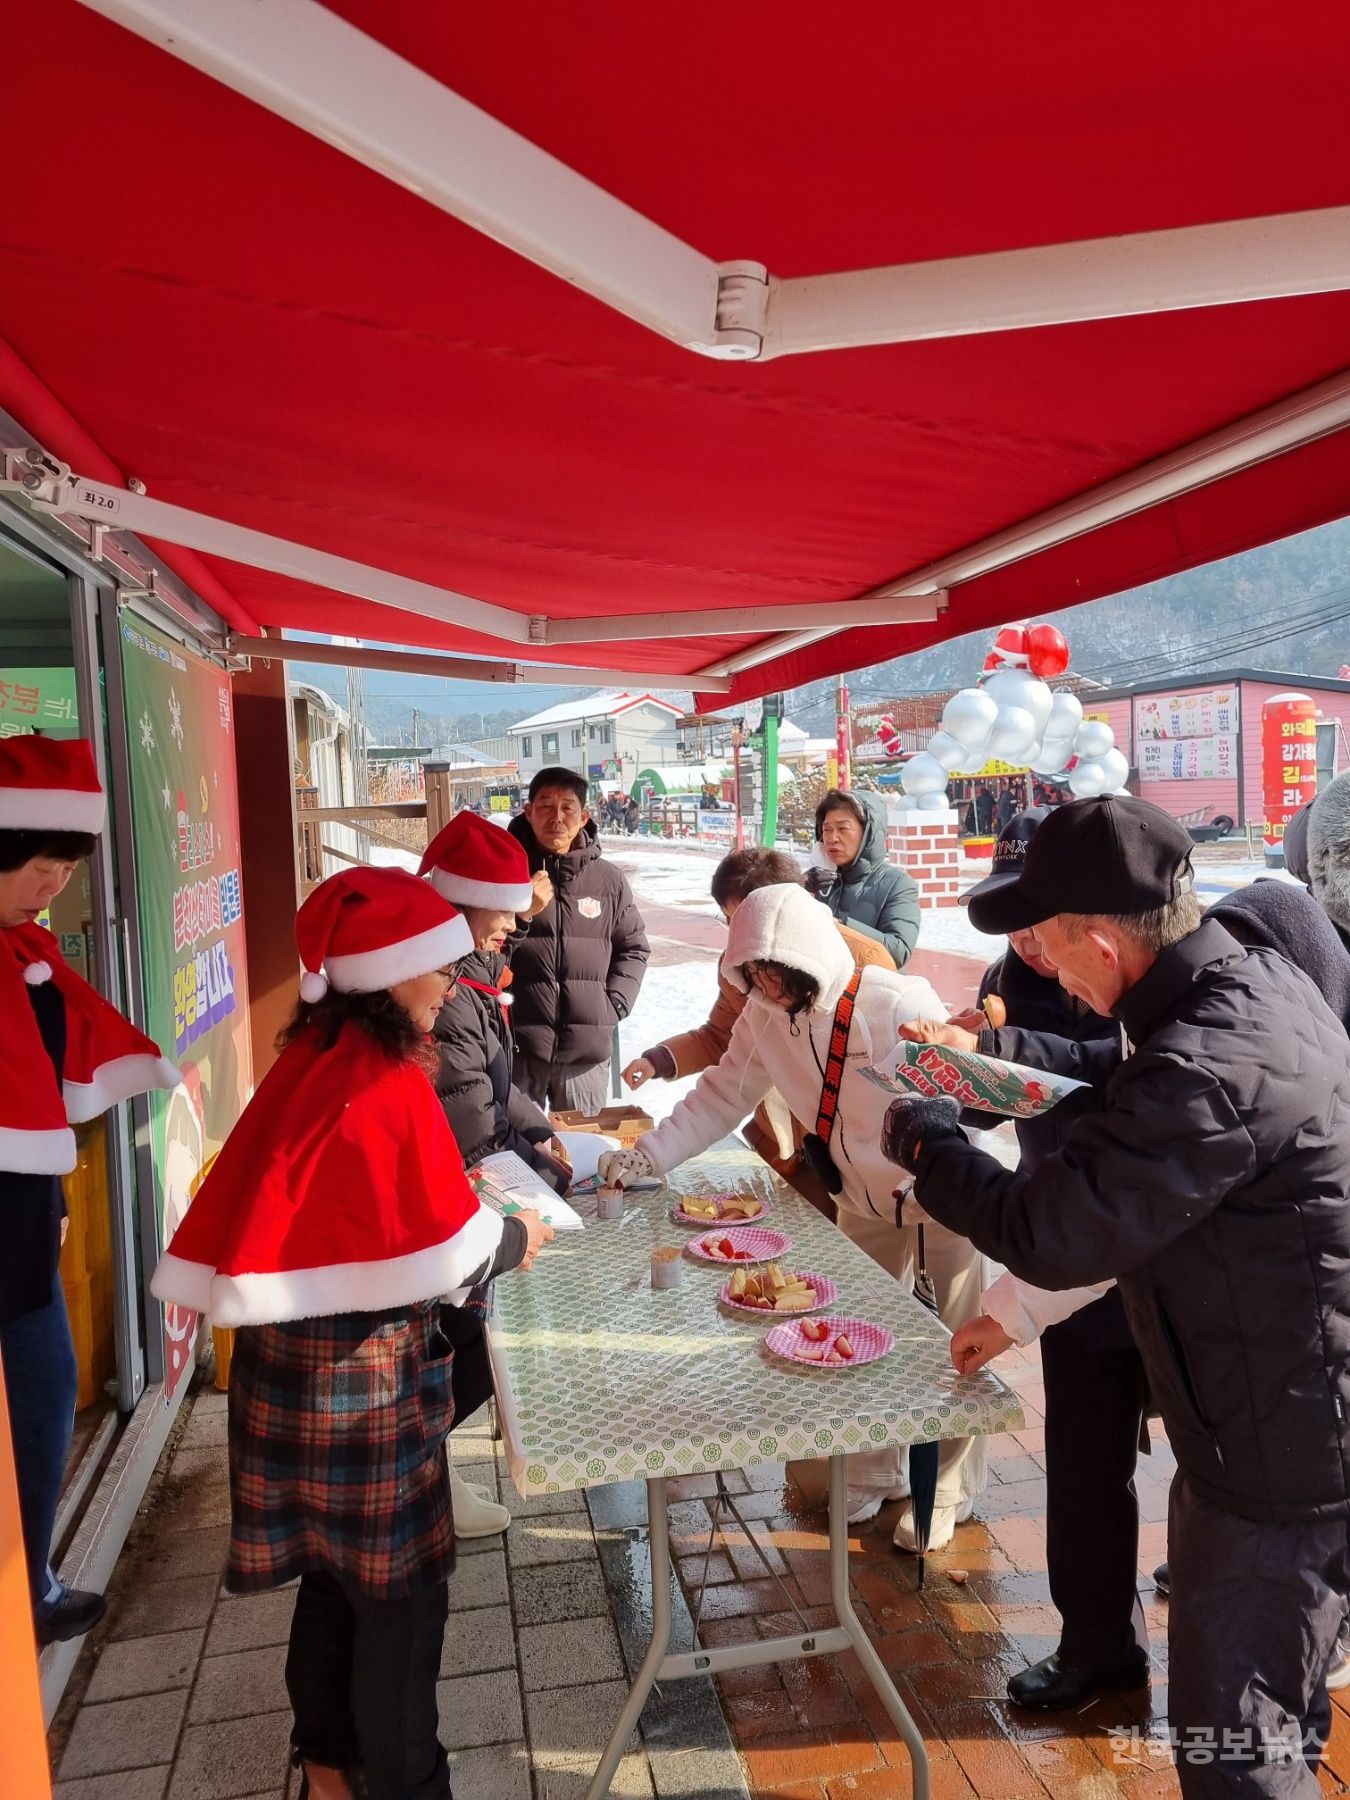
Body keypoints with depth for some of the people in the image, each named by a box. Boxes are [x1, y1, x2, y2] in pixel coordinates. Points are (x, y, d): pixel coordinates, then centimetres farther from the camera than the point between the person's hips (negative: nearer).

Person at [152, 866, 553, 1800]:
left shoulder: (313, 1058, 1)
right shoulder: (391, 1082, -23)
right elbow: (442, 1258, -20)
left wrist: (443, 1193, 11)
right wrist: (512, 1236, -3)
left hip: (295, 1352, 8)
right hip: (364, 1367, -8)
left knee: (333, 1567, 23)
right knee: (399, 1581, 10)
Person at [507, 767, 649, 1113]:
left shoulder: (607, 879, 4)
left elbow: (633, 947, 15)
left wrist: (613, 1004, 3)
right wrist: (521, 914, -17)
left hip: (587, 1048, 2)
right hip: (516, 1047, -2)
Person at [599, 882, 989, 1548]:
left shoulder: (898, 1005, -30)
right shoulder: (764, 1015, -11)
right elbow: (722, 1095, -5)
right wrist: (645, 1156, -13)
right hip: (864, 1198, 6)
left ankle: (946, 1495, 28)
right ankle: (872, 1475, 37)